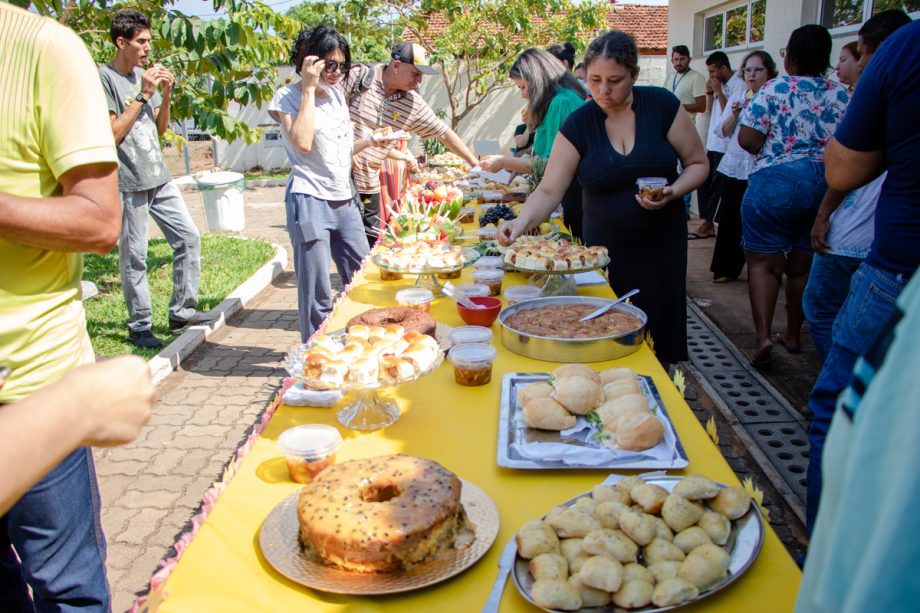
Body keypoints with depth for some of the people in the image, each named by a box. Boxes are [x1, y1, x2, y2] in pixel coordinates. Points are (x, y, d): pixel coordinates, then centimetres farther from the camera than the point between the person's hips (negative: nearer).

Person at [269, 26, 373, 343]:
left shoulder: (336, 94, 14)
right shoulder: (288, 97, -6)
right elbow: (302, 143, -23)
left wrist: (372, 140, 5)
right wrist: (308, 89, -16)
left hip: (345, 200, 7)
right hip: (310, 201, -7)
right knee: (317, 291, -3)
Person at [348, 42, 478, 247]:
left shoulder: (414, 105, 2)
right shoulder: (357, 77, -9)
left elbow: (444, 133, 7)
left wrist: (476, 164, 7)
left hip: (368, 185, 4)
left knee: (371, 245, 8)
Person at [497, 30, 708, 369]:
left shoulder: (662, 105, -8)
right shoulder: (578, 124, -8)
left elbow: (698, 163, 0)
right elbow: (549, 190, -12)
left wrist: (672, 192, -19)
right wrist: (521, 223, -30)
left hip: (662, 243, 0)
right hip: (605, 248, 0)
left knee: (658, 335, 6)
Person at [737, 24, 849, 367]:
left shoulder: (774, 90, -8)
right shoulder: (842, 96, 4)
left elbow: (746, 139, -13)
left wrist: (774, 152, 6)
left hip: (776, 181, -4)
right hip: (827, 185, 5)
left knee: (763, 261, 1)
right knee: (803, 264, 15)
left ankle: (763, 335, -14)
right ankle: (793, 334, 27)